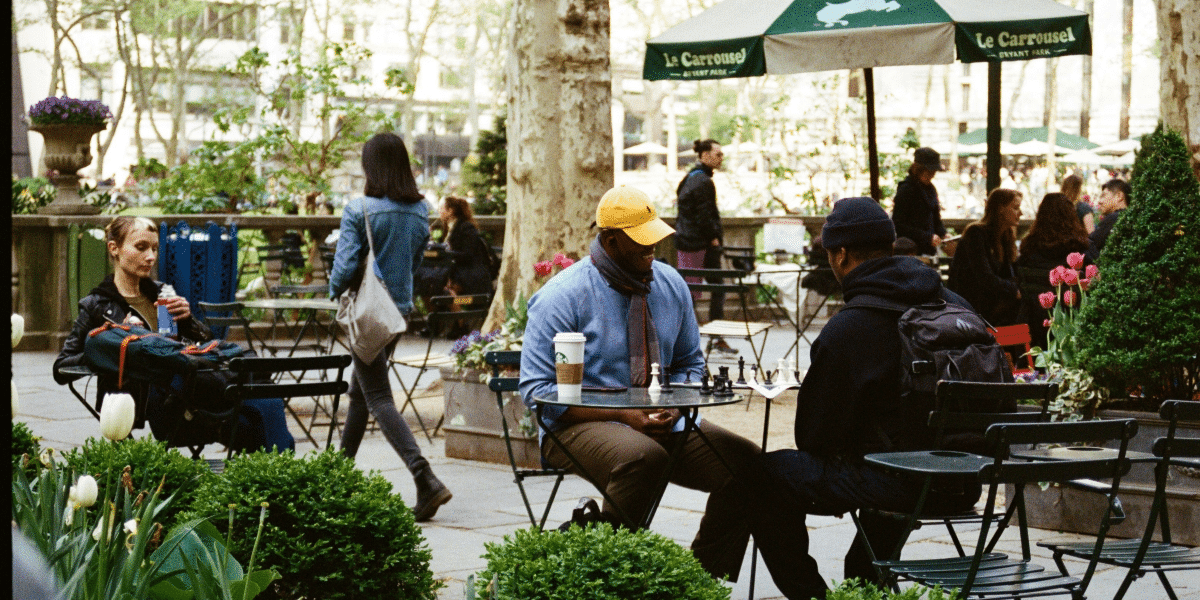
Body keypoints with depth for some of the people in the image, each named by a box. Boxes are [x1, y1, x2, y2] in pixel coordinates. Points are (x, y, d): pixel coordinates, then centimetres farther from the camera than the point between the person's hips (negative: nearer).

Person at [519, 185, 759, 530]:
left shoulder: (671, 285, 9)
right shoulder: (561, 297, -8)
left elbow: (690, 363, 21)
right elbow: (537, 389, -10)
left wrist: (673, 406, -4)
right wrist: (623, 416, -19)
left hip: (661, 423, 5)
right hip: (583, 425, -5)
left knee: (747, 462, -17)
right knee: (644, 456, -38)